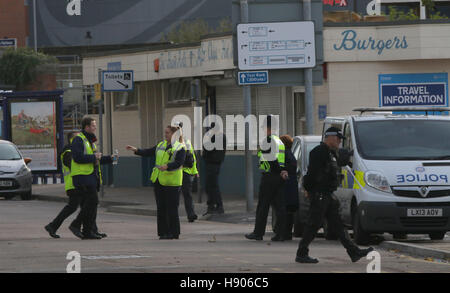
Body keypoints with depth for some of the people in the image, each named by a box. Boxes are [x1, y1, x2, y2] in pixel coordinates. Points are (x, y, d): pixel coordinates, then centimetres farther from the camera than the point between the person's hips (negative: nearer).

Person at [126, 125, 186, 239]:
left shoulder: (180, 148, -7)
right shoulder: (161, 145, 15)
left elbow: (178, 163, -18)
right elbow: (148, 152, 17)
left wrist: (167, 166, -33)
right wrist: (136, 150, 5)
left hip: (172, 183, -7)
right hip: (159, 181, 7)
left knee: (172, 208, -5)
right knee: (161, 208, 7)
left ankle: (174, 232, 2)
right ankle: (163, 232, 13)